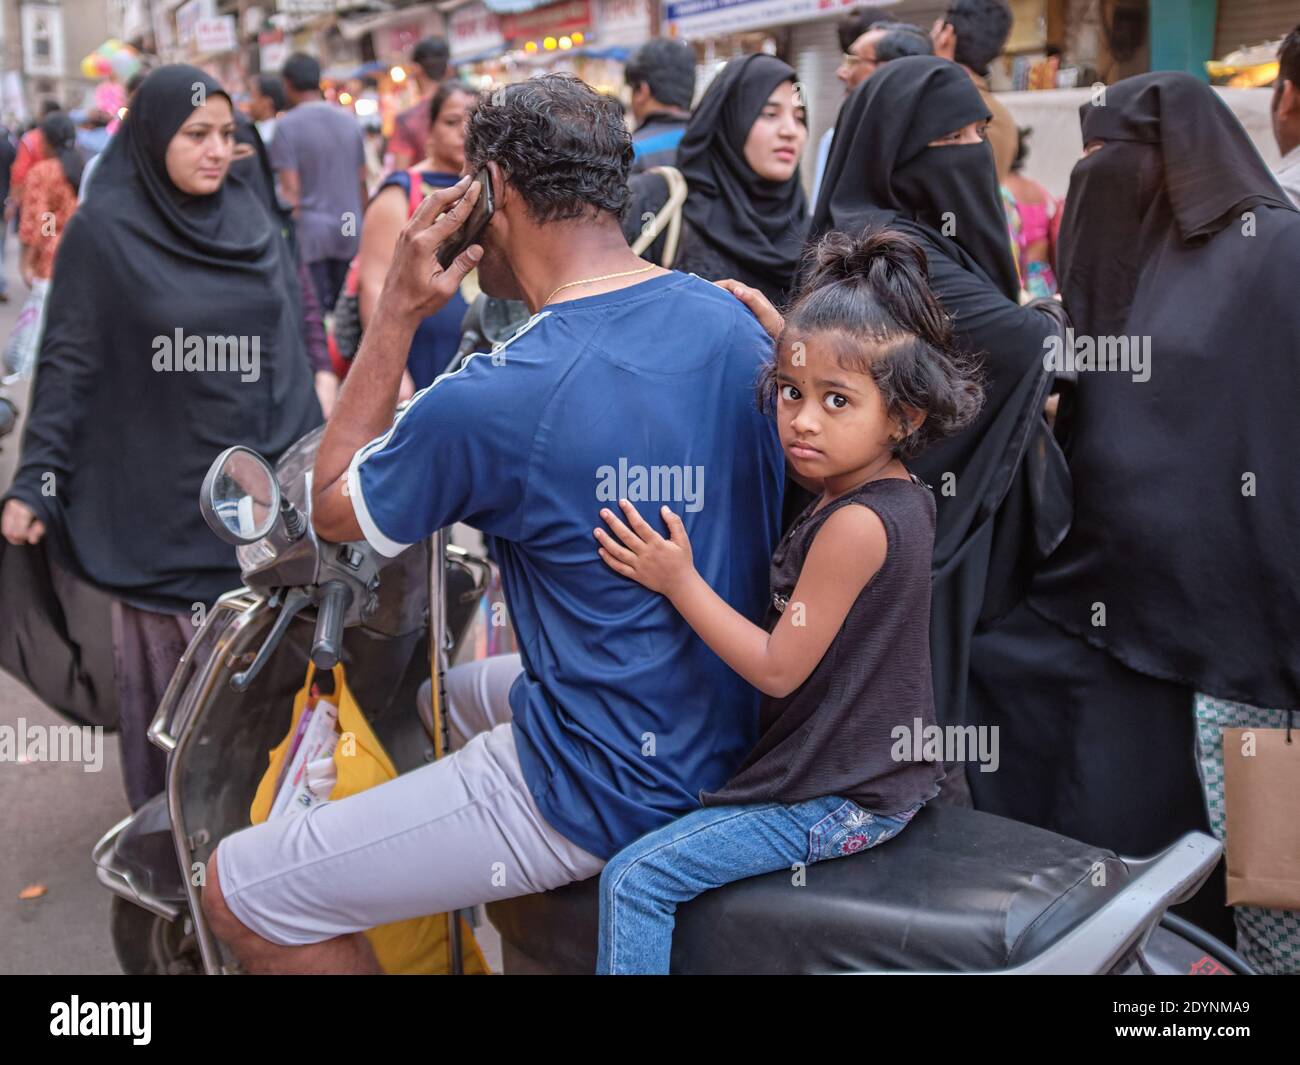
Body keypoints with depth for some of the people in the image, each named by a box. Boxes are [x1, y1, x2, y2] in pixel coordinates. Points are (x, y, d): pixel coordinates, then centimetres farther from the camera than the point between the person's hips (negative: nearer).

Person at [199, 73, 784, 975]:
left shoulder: (488, 401, -25)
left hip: (608, 790, -8)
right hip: (731, 741, 9)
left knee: (241, 893, 1)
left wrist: (396, 313, -6)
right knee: (449, 694, 35)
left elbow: (335, 510, -5)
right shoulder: (732, 321, -2)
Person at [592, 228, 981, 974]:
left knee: (634, 880, -11)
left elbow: (778, 667, -23)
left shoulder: (854, 525, -26)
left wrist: (678, 580, -20)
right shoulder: (904, 493, 3)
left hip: (838, 801, -11)